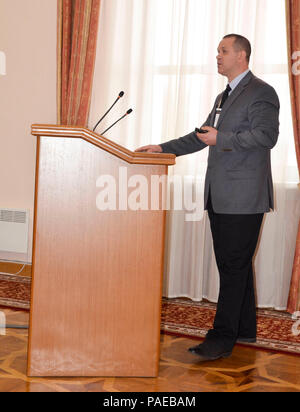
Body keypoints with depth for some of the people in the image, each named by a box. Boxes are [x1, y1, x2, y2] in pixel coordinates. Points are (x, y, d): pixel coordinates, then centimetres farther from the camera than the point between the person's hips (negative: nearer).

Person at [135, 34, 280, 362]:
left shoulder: (261, 93, -7)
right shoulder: (224, 97, 22)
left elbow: (266, 135, -19)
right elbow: (202, 136, 25)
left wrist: (221, 139, -19)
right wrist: (163, 148, 17)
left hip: (243, 198, -9)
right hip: (220, 197, 9)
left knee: (234, 266, -7)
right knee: (232, 264, 13)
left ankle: (222, 338, -2)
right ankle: (245, 329, 24)